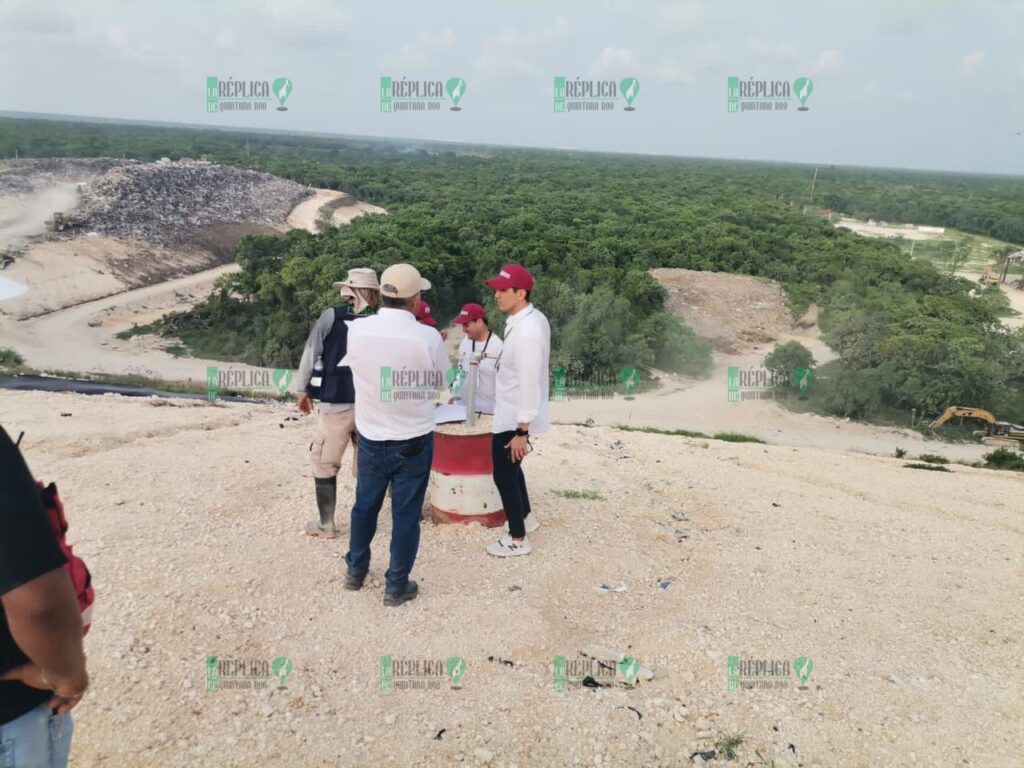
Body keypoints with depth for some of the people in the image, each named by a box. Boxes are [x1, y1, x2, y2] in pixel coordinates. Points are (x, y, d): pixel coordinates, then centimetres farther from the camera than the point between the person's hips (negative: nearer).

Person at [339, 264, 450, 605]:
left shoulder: (357, 330, -11)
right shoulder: (428, 337, -17)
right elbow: (440, 382, -1)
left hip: (371, 438, 3)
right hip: (415, 441, -3)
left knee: (365, 506, 21)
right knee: (406, 514, 11)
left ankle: (355, 571, 39)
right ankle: (396, 586, 23)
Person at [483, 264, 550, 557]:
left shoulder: (527, 333, -28)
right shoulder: (531, 318, 3)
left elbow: (530, 385, -27)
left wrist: (521, 432, -22)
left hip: (513, 418, -10)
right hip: (512, 413, 10)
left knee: (504, 475, 5)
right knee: (511, 468, 25)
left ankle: (518, 539, 21)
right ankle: (526, 517, 45)